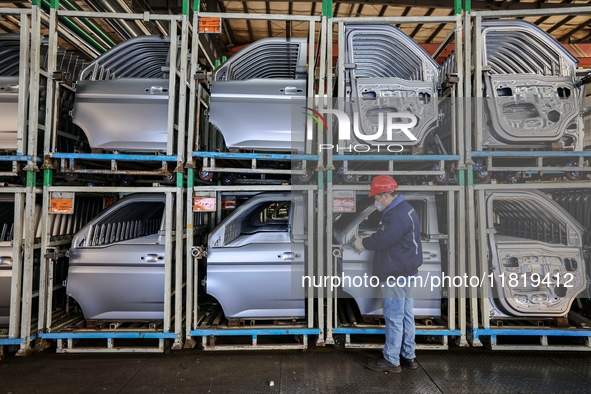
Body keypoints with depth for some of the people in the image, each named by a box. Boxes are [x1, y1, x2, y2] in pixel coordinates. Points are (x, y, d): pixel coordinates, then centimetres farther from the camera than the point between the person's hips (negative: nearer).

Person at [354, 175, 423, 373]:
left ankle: (391, 360, 12)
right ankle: (408, 356, 27)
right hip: (405, 273, 11)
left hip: (396, 276, -11)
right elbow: (386, 237, 13)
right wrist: (367, 241, 0)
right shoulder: (402, 209, 12)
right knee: (406, 316, 16)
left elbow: (381, 241, -25)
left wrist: (362, 242, -7)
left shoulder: (397, 216, -23)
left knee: (393, 318, 0)